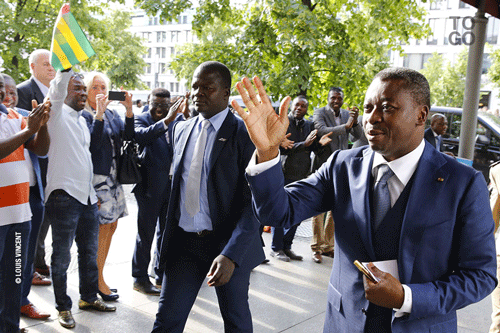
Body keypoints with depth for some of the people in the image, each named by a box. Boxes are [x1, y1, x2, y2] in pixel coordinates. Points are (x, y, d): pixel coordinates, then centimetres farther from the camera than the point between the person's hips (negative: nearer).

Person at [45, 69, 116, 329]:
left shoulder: (81, 120, 18)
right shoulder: (57, 114, -4)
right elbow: (57, 88, -26)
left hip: (87, 196, 8)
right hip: (64, 195, -8)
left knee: (90, 251, 16)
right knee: (62, 256, 3)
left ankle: (88, 297, 32)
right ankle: (63, 307, 16)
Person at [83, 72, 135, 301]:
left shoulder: (112, 115, 13)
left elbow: (128, 135, -1)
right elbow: (91, 142, -22)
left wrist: (129, 110, -12)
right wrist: (99, 113, -27)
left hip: (113, 177, 8)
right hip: (96, 177, -7)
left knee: (111, 226, 10)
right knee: (103, 228, -6)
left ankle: (98, 278, 22)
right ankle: (98, 282, 6)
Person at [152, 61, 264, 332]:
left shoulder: (245, 134, -11)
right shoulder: (181, 129, 9)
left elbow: (253, 202, -17)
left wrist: (230, 254, -27)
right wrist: (169, 237, 14)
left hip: (229, 244, -4)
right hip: (184, 243, 5)